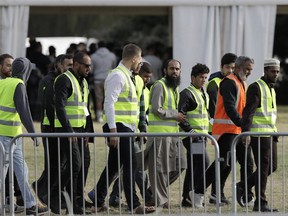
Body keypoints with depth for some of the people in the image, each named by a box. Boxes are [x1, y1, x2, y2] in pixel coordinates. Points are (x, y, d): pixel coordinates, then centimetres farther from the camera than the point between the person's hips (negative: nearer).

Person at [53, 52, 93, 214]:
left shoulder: (84, 82, 16)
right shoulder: (64, 80, -13)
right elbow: (60, 107, -21)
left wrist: (88, 132, 16)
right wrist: (69, 131, -24)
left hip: (80, 130, 9)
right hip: (66, 129, -9)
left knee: (85, 163, 7)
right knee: (75, 165, -14)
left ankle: (77, 200, 14)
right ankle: (54, 196, -4)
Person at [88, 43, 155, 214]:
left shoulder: (125, 76, 19)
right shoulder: (118, 76, -12)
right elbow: (109, 103, -19)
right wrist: (113, 131, -23)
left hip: (125, 129, 10)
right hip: (120, 128, -10)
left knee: (113, 166, 13)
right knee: (130, 165, -11)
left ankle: (98, 202, 19)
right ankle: (134, 205, -11)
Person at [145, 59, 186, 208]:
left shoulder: (175, 87, 19)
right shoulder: (159, 86, -10)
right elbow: (157, 109, -17)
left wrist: (179, 118, 9)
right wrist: (175, 115, -10)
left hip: (173, 132, 9)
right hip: (159, 132, -9)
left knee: (177, 167, 8)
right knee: (160, 168, -4)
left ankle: (155, 190, 21)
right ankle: (160, 200, 1)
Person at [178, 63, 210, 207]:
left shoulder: (204, 95, 20)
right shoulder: (187, 93, -9)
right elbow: (180, 113, -18)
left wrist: (208, 130, 22)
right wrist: (188, 129, -21)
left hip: (201, 136, 9)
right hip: (192, 136, -9)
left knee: (193, 167, 9)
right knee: (204, 163, -17)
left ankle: (187, 197, 12)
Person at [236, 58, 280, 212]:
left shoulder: (271, 89, 18)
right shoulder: (256, 87, -10)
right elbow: (248, 111, -18)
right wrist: (246, 132, -27)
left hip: (270, 133, 9)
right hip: (259, 134, -9)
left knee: (272, 167, 7)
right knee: (263, 168, -6)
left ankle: (242, 187, 16)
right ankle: (260, 204, 0)